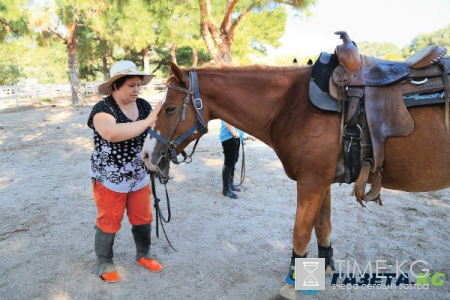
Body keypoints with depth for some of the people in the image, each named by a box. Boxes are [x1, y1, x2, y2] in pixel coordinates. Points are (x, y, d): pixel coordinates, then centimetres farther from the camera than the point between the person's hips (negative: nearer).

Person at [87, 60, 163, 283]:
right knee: (109, 223, 12)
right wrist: (147, 122, -38)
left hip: (139, 177, 5)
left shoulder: (143, 105, -1)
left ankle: (143, 255, 41)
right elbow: (112, 133, -40)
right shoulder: (103, 109, -19)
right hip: (110, 179, -5)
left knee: (143, 219, 17)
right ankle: (104, 263, 35)